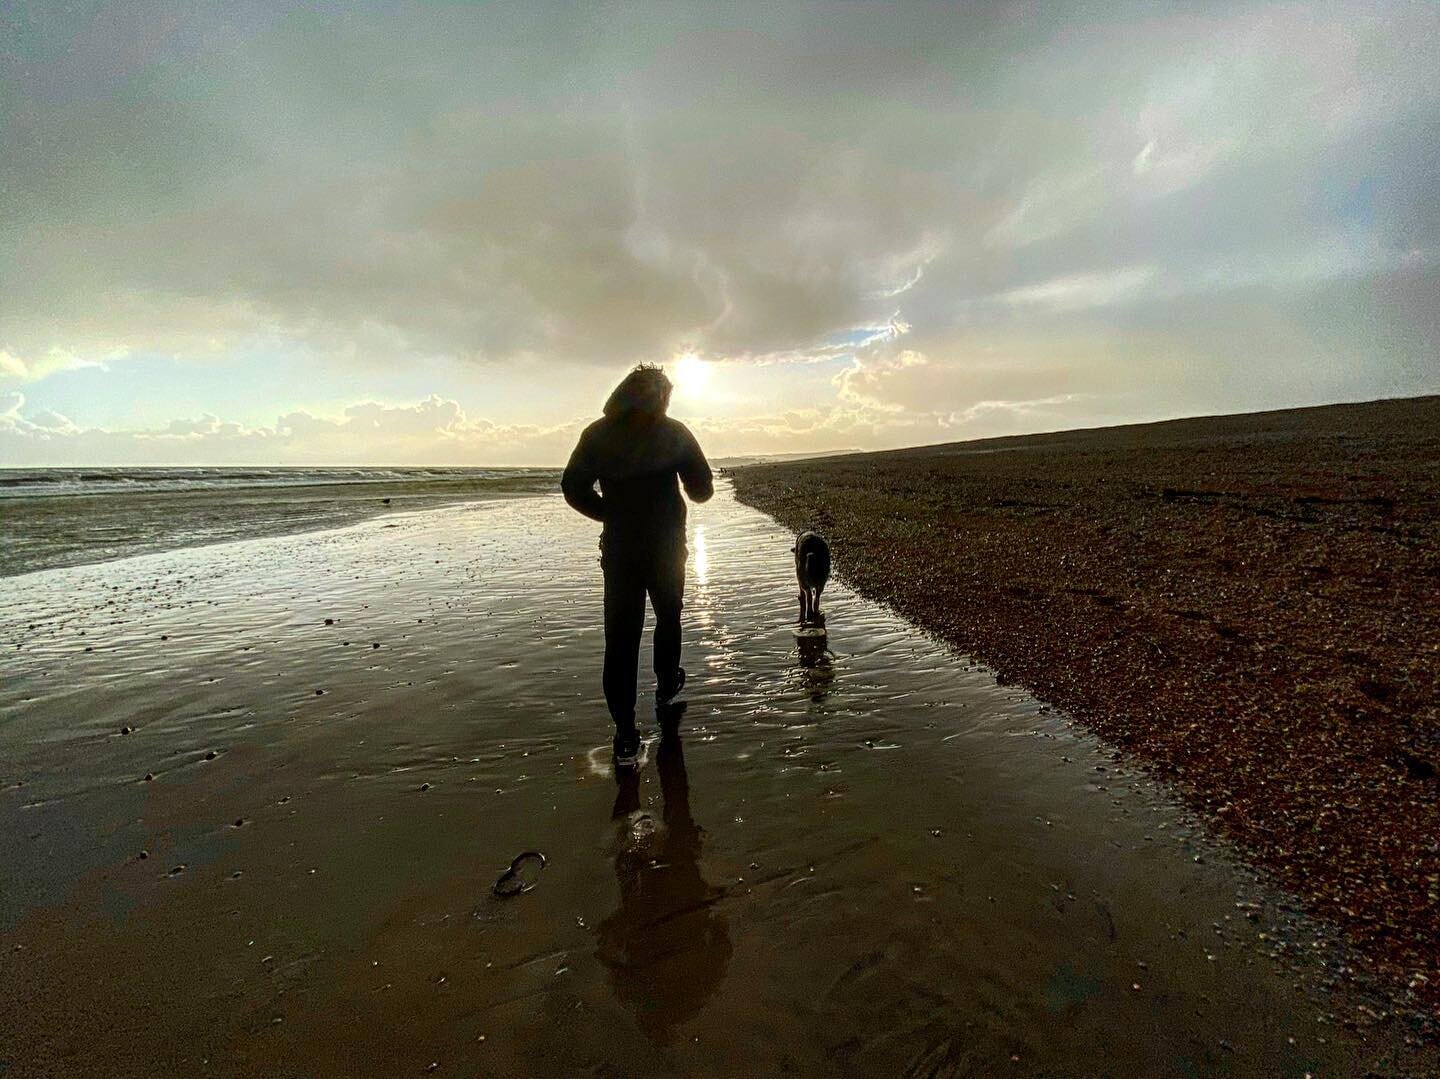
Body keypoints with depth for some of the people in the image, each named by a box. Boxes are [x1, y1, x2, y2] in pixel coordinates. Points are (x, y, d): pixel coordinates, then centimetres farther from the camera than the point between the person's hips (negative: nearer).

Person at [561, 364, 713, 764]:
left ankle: (625, 733, 1)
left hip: (618, 549, 1)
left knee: (620, 636, 2)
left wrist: (612, 514, 10)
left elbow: (573, 488, -2)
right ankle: (666, 685, 41)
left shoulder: (597, 434, 0)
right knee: (668, 618, 23)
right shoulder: (674, 433, -5)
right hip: (667, 548, 0)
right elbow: (702, 490, -2)